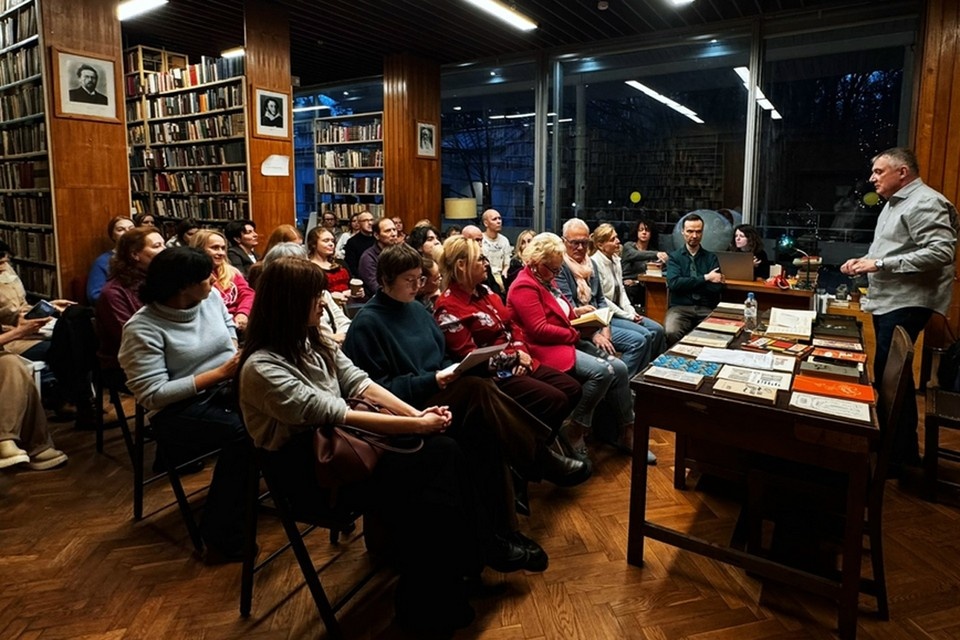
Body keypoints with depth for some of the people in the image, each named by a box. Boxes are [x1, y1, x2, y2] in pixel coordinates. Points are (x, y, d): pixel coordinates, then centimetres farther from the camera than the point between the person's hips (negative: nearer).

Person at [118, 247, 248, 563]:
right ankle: (221, 537, -19)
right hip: (177, 410, -5)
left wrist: (235, 350, 3)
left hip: (227, 393, 6)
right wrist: (219, 373, -22)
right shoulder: (142, 328, -15)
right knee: (242, 432, -34)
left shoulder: (211, 298, 3)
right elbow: (153, 394, -18)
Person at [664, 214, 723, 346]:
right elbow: (674, 283, -9)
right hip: (680, 307, -1)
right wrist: (705, 278, -6)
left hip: (706, 309, 1)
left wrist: (687, 283, -5)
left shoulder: (711, 257, 13)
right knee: (671, 333, -33)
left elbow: (717, 287, -2)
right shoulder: (674, 257, 9)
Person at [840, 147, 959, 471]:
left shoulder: (924, 203, -14)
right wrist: (864, 261, 9)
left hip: (906, 304, -11)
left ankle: (895, 455, 2)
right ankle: (905, 447, 28)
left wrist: (880, 264, -23)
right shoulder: (895, 203, 19)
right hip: (887, 302, 11)